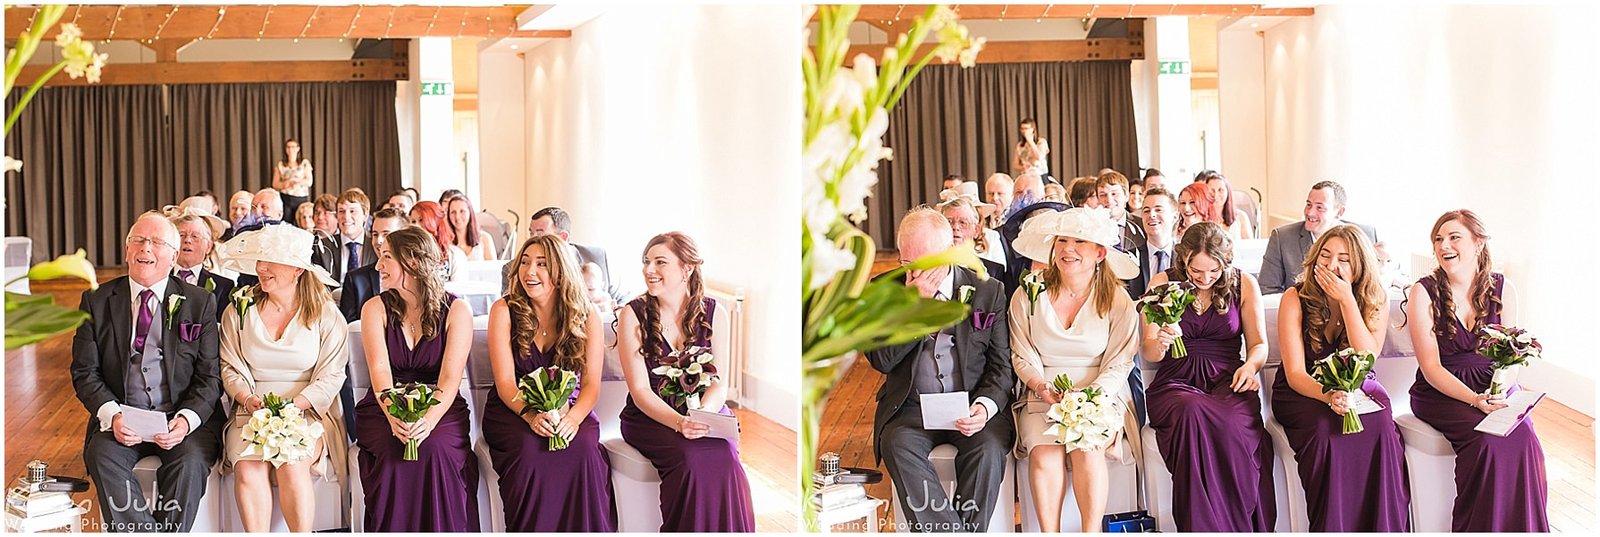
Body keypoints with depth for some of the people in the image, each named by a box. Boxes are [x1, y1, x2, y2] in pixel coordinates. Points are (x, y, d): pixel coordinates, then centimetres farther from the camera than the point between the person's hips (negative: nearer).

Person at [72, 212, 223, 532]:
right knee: (103, 456, -29)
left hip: (184, 418, -1)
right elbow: (84, 372, 5)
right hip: (120, 418, 1)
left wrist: (186, 420, -17)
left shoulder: (200, 303, 5)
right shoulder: (97, 302, 8)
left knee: (190, 461, -30)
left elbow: (210, 376, 1)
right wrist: (111, 415, -14)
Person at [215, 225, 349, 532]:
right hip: (252, 413, 2)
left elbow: (331, 376, -1)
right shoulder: (238, 311, 9)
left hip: (308, 412, -2)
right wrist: (248, 399, -12)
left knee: (292, 465, -32)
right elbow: (230, 368, 9)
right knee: (248, 469, -29)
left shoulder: (326, 314, 3)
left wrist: (293, 404, -17)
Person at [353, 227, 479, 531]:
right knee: (393, 452, -30)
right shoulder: (376, 309, 5)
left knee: (436, 450, -32)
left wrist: (429, 419, -30)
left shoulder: (456, 311, 0)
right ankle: (392, 531, -19)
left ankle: (440, 530, -19)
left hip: (440, 410, -1)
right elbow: (380, 370, -8)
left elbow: (450, 377, -10)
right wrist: (394, 416, -28)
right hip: (384, 408, 1)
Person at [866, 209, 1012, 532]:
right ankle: (950, 532, -30)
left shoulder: (988, 291, 4)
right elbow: (881, 360, -6)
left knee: (988, 448, -31)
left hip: (973, 406, 0)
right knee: (897, 445, -31)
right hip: (912, 408, 0)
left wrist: (985, 406, -16)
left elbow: (1002, 364, 4)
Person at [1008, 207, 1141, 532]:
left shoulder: (1118, 301, 1)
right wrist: (1042, 387, -14)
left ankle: (1092, 532, -25)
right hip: (1043, 395, 1)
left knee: (1087, 449, -30)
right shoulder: (1028, 296, 3)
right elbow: (1023, 356, 6)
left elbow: (1119, 363, -1)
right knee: (1045, 453, -28)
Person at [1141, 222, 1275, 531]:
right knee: (1193, 412, -39)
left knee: (1231, 424, -37)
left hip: (1228, 380, 1)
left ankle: (1244, 528, -27)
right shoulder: (1162, 284, 7)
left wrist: (1250, 365, -11)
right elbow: (1147, 351, 5)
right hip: (1175, 382, 0)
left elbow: (1259, 343, 12)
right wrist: (1159, 345, -20)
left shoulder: (1244, 285, 9)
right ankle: (1202, 529, -32)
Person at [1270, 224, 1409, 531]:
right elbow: (1294, 374, -14)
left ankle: (1385, 529, -22)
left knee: (1381, 429, -31)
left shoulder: (1376, 301, -3)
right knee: (1326, 431, -34)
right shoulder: (1295, 299, -9)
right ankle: (1331, 530, -24)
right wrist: (1328, 396, -35)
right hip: (1302, 392, -2)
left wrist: (1347, 300, -22)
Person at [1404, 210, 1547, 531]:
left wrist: (1500, 390, -17)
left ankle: (1524, 529, -11)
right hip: (1441, 393, -3)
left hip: (1495, 387, 3)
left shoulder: (1502, 290, 4)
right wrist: (1474, 399, -24)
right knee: (1489, 440, -29)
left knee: (1523, 438, -26)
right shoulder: (1423, 293, -6)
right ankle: (1483, 530, -14)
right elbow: (1431, 367, -9)